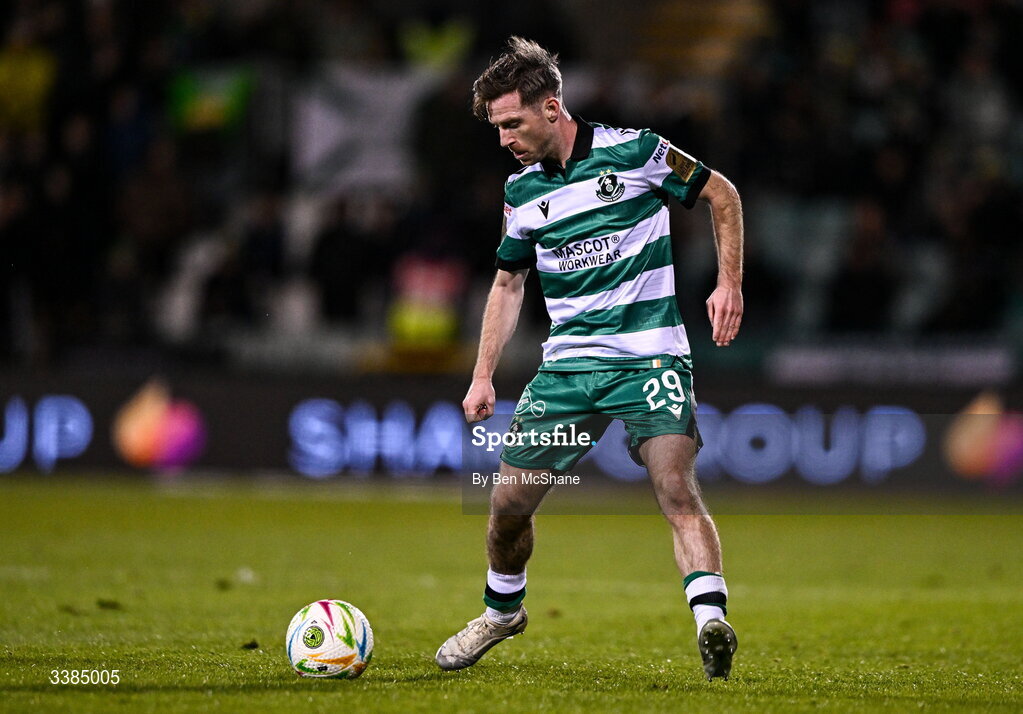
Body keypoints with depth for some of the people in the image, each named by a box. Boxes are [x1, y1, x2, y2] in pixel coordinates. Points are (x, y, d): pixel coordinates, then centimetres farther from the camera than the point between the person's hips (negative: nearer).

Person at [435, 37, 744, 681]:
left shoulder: (634, 151, -7)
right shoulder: (521, 191, 7)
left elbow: (722, 194, 4)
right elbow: (509, 282, 19)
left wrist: (730, 283, -7)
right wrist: (484, 376, 12)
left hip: (651, 357, -5)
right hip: (568, 363, 5)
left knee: (677, 488, -24)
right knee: (509, 503, 6)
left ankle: (712, 622, -33)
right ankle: (502, 610, 32)